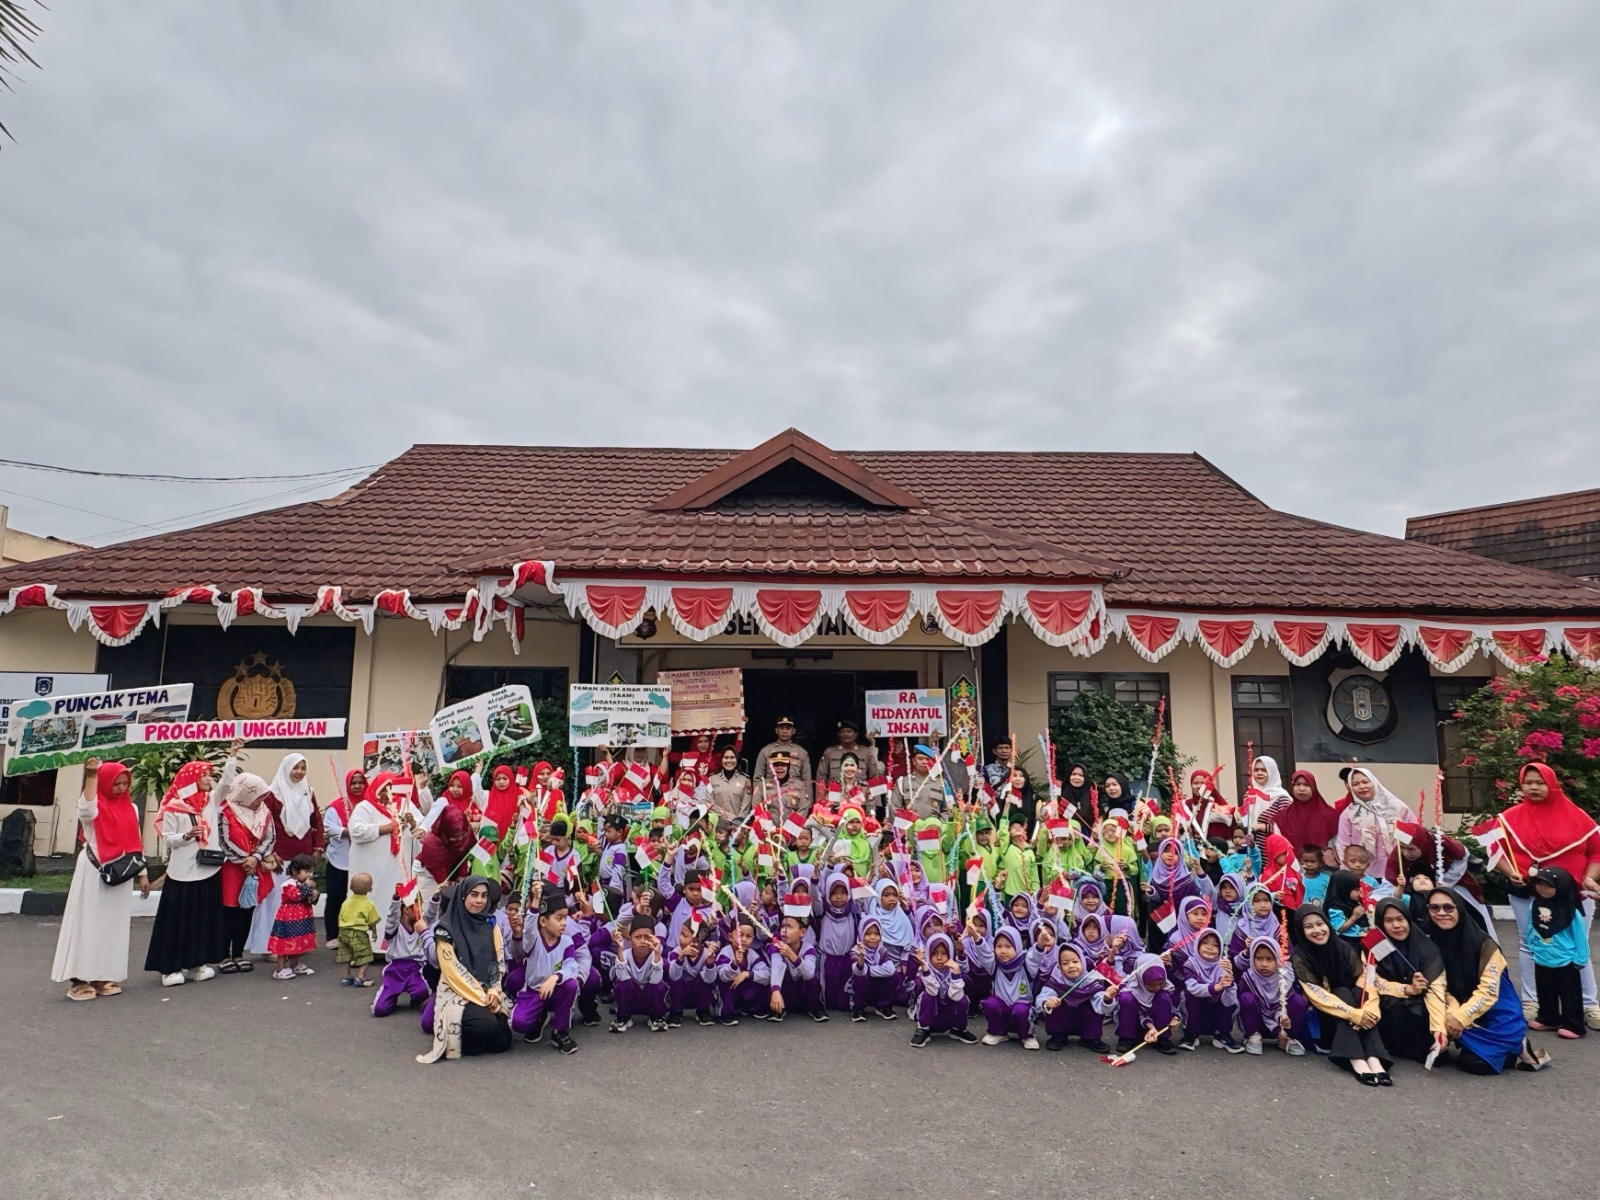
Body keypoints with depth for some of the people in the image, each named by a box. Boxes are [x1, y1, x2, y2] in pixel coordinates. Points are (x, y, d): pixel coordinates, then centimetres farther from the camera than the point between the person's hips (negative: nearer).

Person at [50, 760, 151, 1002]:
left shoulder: (131, 808, 11)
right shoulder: (94, 805, -5)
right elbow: (86, 812, -32)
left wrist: (143, 874, 14)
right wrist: (91, 777, -32)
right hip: (94, 872, -5)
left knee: (114, 925, 7)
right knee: (89, 923, -4)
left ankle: (105, 976, 14)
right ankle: (81, 978, 0)